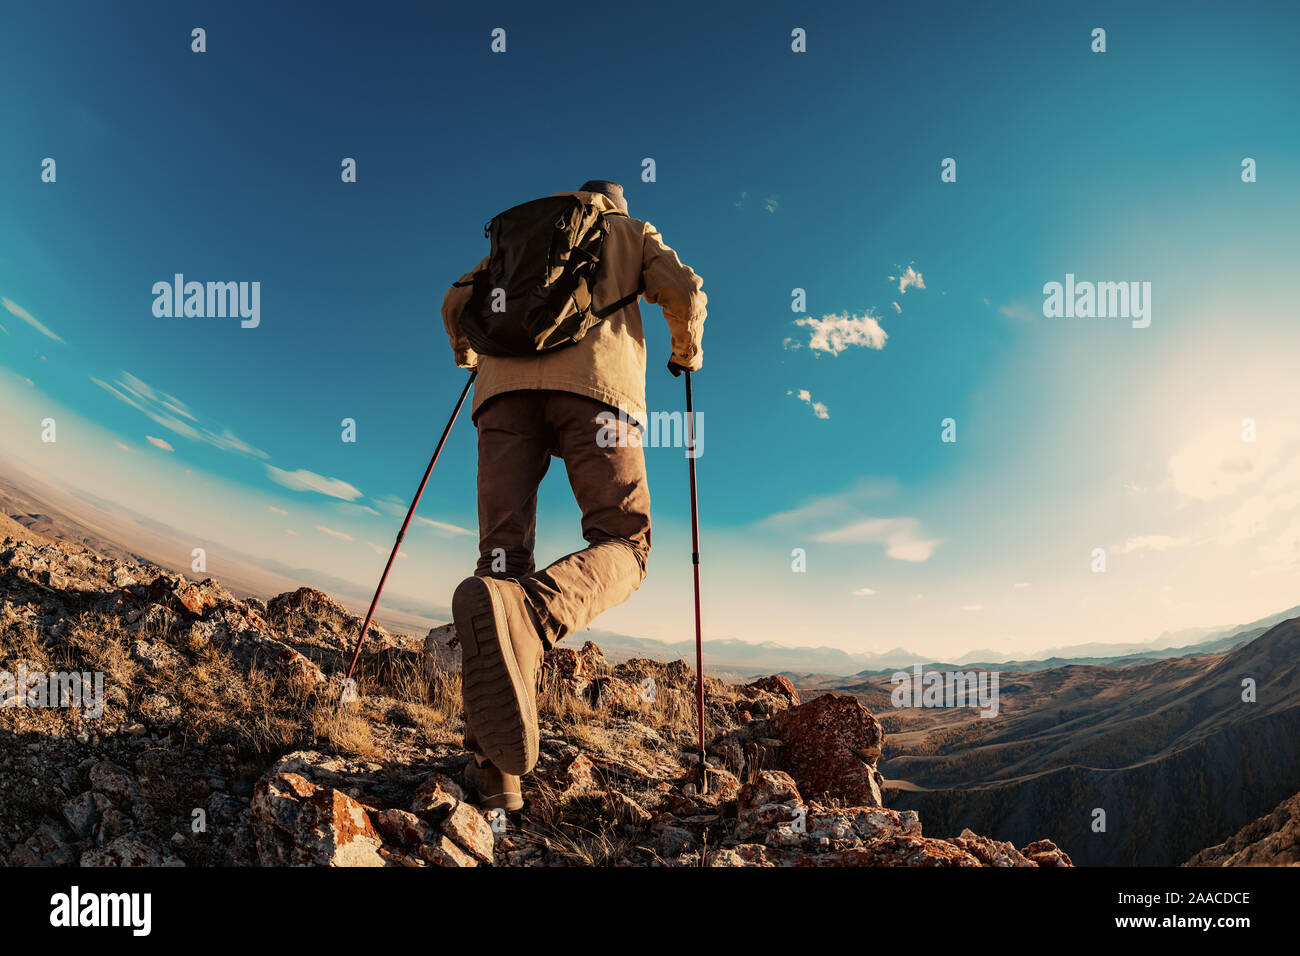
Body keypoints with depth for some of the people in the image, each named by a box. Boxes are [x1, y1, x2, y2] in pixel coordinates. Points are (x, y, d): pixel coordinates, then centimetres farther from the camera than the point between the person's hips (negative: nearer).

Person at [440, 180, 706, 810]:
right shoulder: (633, 232, 29)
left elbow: (457, 301, 26)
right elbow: (684, 290, 12)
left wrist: (468, 355, 46)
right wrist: (686, 353, 30)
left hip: (507, 381, 3)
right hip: (596, 379, -3)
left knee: (504, 552, -6)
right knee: (622, 545, -7)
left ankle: (496, 764, -22)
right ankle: (527, 615, -44)